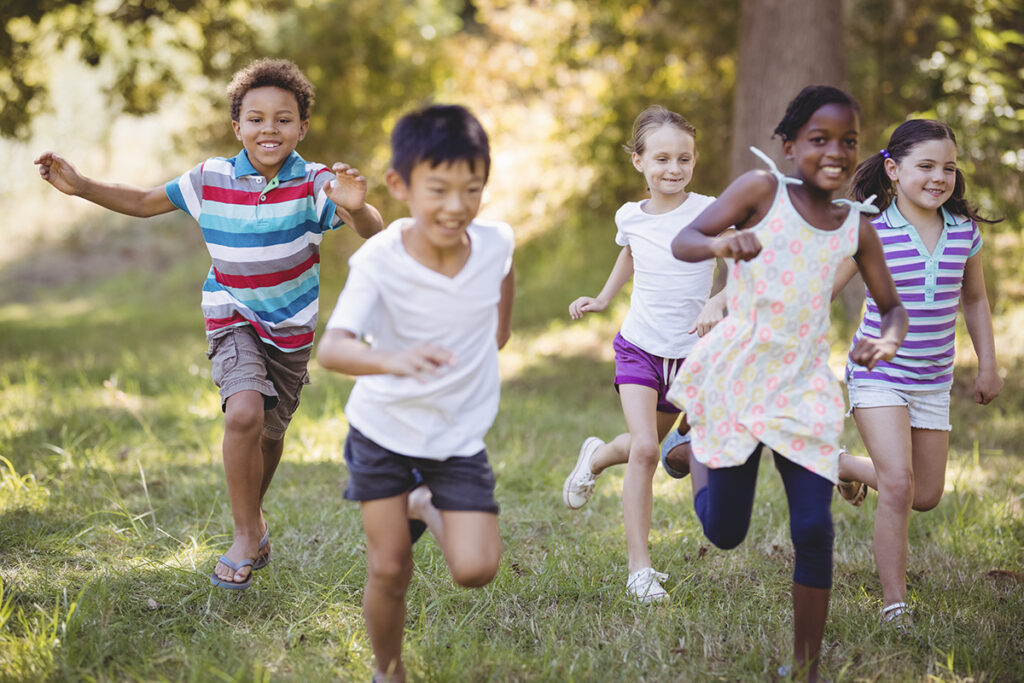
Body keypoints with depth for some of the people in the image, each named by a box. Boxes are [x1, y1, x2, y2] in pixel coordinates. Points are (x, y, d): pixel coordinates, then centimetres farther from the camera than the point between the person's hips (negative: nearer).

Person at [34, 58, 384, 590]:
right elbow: (145, 202, 3)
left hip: (291, 326, 1)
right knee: (244, 414, -25)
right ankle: (247, 534, -8)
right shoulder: (211, 179, -11)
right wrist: (79, 186, -6)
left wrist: (355, 208, -56)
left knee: (269, 434, 15)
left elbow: (373, 233, -32)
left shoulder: (314, 184, -18)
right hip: (232, 315, -1)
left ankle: (252, 514, 46)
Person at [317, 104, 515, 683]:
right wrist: (393, 360, -59)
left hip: (461, 434, 2)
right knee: (389, 570, 2)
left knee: (475, 569, -9)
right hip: (385, 427, -2)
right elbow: (332, 348, -41)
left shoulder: (495, 242, -16)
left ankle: (429, 507, 23)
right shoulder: (379, 261, -26)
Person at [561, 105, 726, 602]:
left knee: (652, 446, 15)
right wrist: (602, 300, 26)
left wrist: (718, 301, -35)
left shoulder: (709, 213, -11)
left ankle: (595, 458, 50)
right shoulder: (631, 217, 1)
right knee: (644, 448, -17)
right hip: (640, 346, 0)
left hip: (692, 351, 0)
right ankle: (639, 568, -10)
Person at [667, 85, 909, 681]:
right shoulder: (762, 189, -8)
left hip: (806, 385, 2)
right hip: (738, 375, -2)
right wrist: (720, 242, -39)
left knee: (815, 529, -5)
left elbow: (892, 307, 11)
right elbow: (682, 242, -15)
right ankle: (697, 448, 42)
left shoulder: (857, 225, 3)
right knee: (724, 533, 8)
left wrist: (886, 340, -13)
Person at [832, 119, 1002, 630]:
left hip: (933, 380, 5)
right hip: (879, 372, -5)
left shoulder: (965, 230, 0)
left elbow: (974, 299, 15)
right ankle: (894, 603, -8)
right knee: (898, 485, -18)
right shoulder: (871, 231, -13)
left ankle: (847, 466, 39)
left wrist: (987, 366, 13)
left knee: (927, 496, 10)